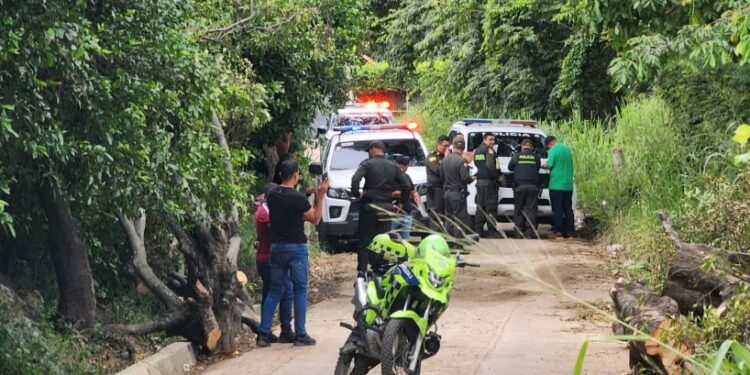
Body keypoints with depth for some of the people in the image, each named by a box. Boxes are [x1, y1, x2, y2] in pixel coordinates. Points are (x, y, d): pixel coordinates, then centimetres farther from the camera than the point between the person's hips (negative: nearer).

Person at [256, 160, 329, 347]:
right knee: (300, 290, 3)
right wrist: (320, 197, -4)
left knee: (275, 290, 11)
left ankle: (263, 333, 6)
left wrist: (311, 196, 17)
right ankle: (300, 335, 3)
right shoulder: (298, 198, -15)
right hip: (296, 247, -6)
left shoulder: (272, 195, 4)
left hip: (276, 246, 6)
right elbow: (315, 219, -4)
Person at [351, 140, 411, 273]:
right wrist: (401, 200, 13)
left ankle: (362, 269, -6)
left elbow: (355, 179, -20)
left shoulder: (367, 164, -5)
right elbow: (406, 185, 2)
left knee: (364, 240, 1)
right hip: (386, 208, 4)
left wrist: (356, 194, -6)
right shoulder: (393, 166, 7)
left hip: (369, 207, -3)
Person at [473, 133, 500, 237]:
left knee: (480, 207, 12)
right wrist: (497, 176, -11)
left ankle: (478, 230, 12)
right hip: (488, 181, -9)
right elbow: (490, 166, -22)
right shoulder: (489, 150, -11)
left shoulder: (477, 150, 16)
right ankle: (492, 231, -7)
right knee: (491, 207, -6)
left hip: (479, 181, 9)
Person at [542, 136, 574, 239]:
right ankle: (568, 231, 10)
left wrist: (543, 166, 5)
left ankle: (557, 231, -6)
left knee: (557, 209, -3)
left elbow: (549, 165, -14)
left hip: (556, 185, -6)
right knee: (568, 209, 9)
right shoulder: (567, 149, 12)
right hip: (568, 185, 6)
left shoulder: (553, 150, -10)